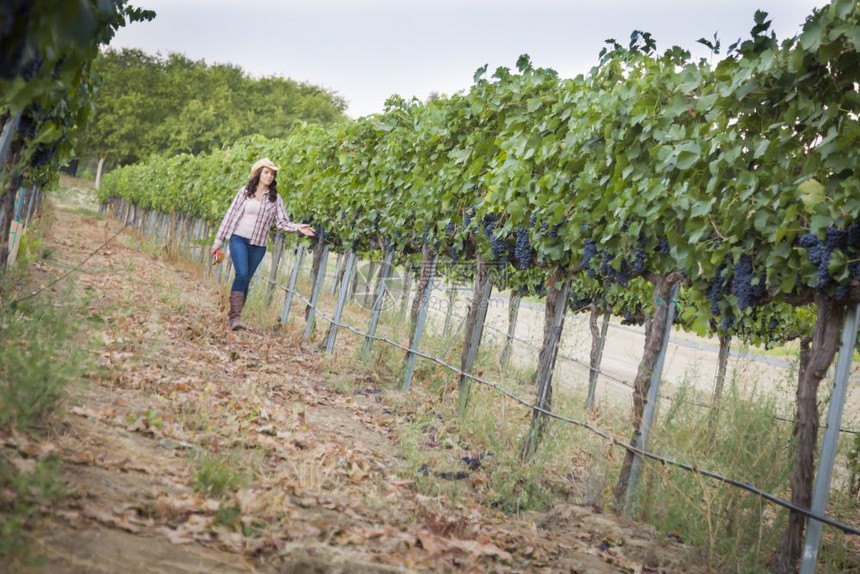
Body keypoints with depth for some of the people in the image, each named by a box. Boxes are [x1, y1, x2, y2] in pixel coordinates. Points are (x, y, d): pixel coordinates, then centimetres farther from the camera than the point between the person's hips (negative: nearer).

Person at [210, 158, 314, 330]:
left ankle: (234, 316, 16)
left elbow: (282, 222, -2)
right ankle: (235, 316, -20)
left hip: (259, 245, 2)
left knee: (246, 280, 6)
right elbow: (230, 215, 3)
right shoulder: (245, 191, 1)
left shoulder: (275, 198, 4)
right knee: (242, 274, -19)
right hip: (239, 239, -2)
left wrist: (298, 228, -22)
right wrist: (218, 240, 3)